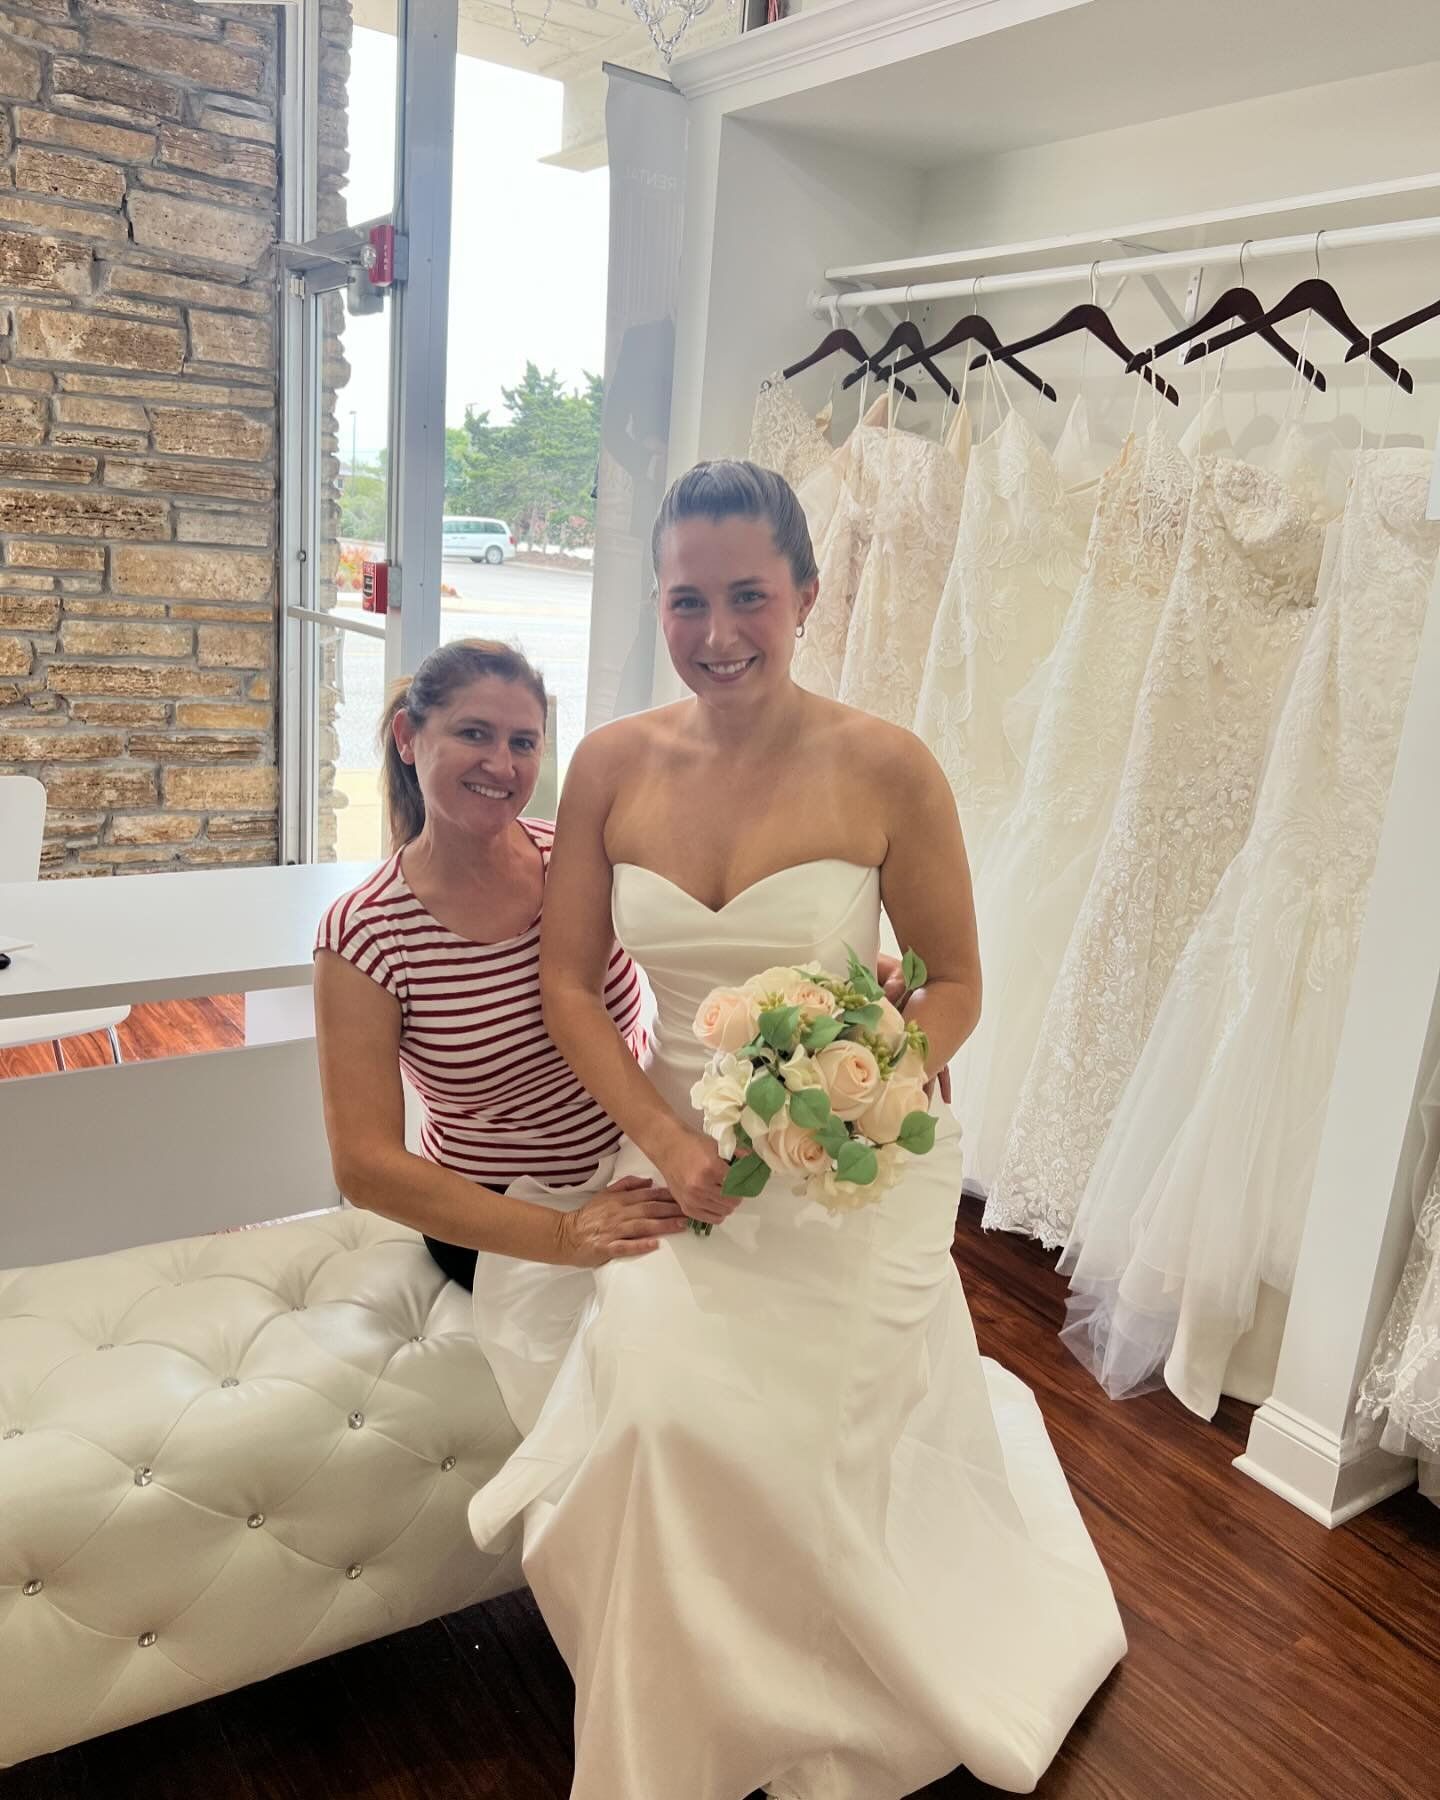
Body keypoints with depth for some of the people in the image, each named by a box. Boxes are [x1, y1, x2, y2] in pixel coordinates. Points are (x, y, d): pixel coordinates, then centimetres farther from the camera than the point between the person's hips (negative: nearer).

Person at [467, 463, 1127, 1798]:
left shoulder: (884, 769, -15)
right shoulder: (614, 764, -7)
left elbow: (953, 985, -6)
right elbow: (568, 983, -2)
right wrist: (665, 1139, -14)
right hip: (683, 1151, 3)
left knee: (815, 1446, 2)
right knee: (666, 1416, -5)